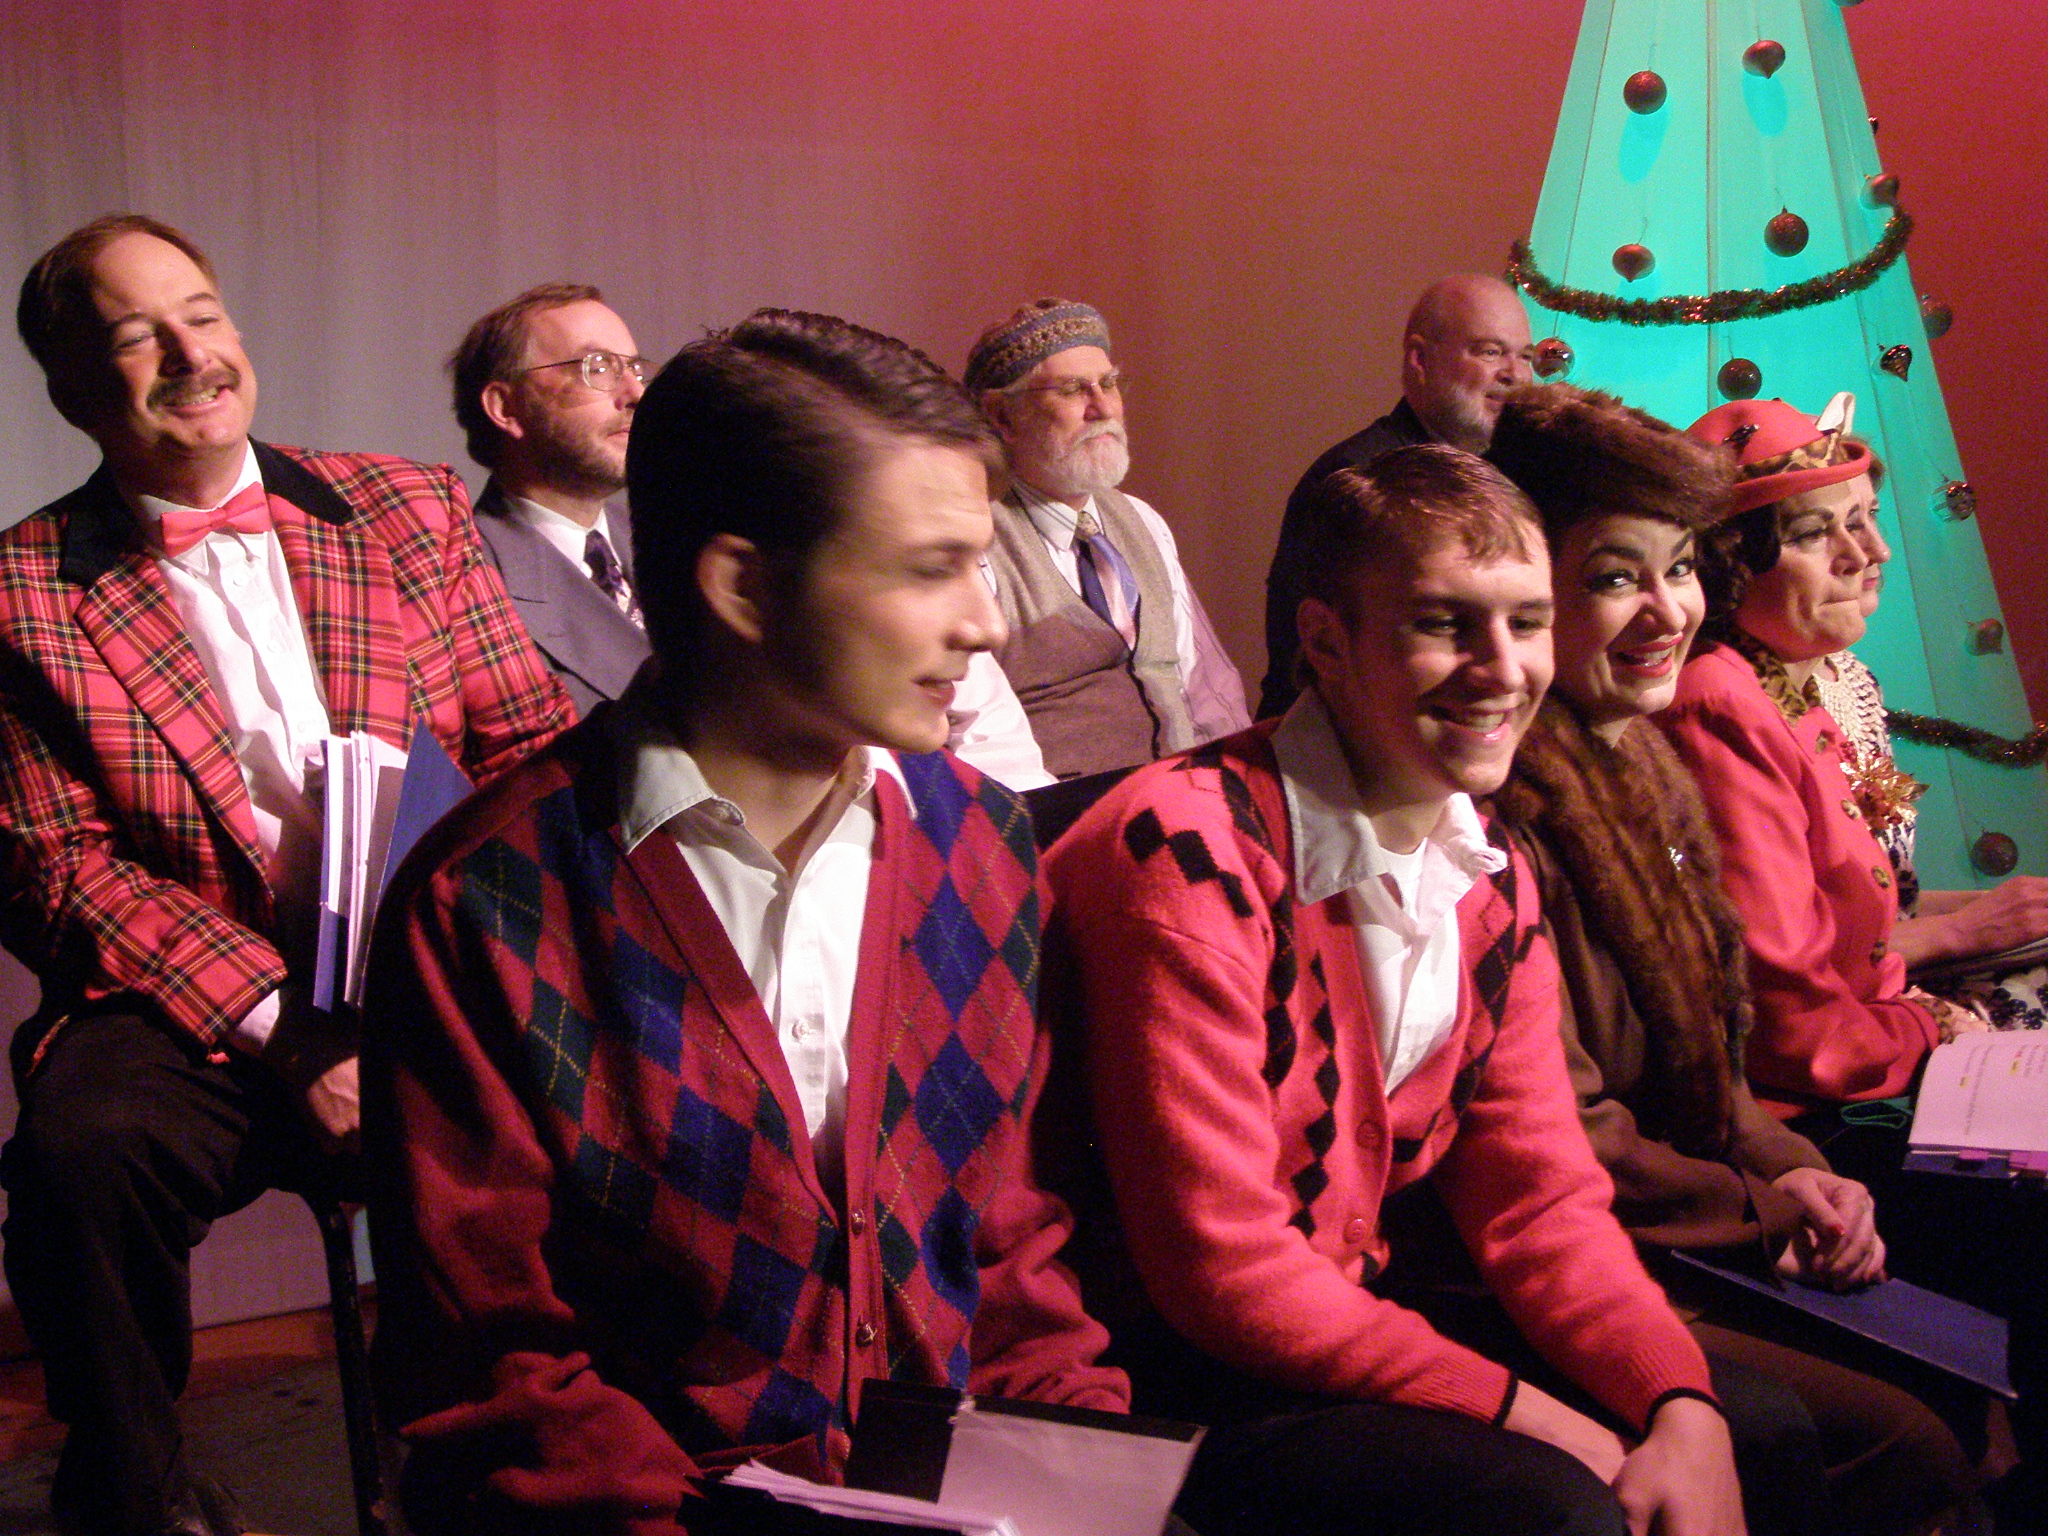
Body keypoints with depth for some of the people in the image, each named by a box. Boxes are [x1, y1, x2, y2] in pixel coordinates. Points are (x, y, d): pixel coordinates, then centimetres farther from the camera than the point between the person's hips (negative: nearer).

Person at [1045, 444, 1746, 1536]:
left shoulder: (1491, 880, 5)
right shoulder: (1190, 852, -23)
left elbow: (1539, 1198, 6)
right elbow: (1219, 1264, -23)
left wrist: (1681, 1406, -12)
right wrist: (1540, 1419, -21)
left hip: (1354, 1317, 8)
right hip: (1160, 1379, -8)